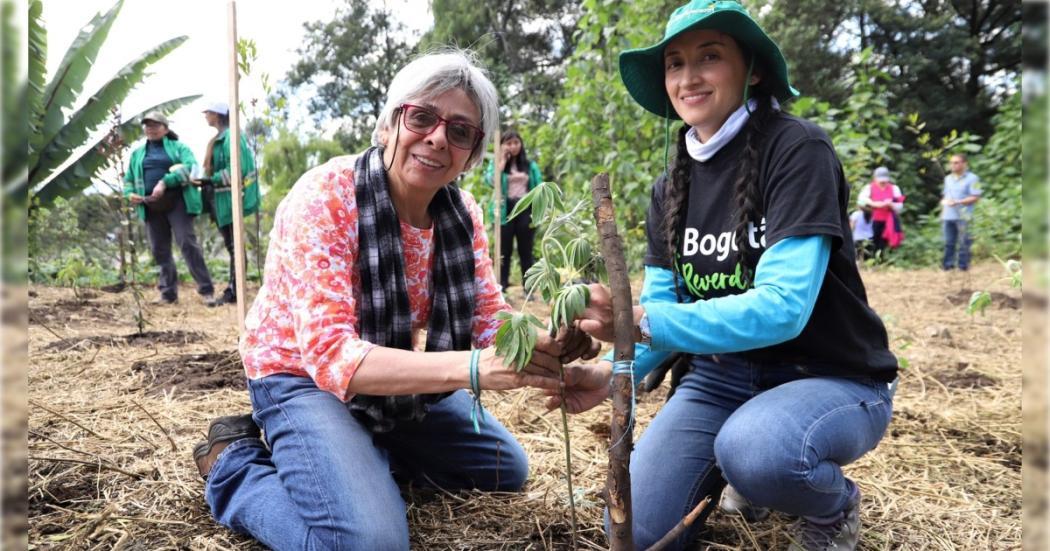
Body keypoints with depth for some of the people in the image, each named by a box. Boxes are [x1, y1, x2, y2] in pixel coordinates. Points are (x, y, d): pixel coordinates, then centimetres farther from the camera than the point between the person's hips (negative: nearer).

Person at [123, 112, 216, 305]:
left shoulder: (178, 147, 8)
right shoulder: (137, 154, 21)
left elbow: (190, 168, -11)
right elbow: (128, 179, 23)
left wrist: (165, 182, -23)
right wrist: (129, 193, -1)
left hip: (176, 201, -5)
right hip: (151, 206, 5)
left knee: (187, 243, -13)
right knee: (159, 250, 6)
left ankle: (206, 290, -10)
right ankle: (168, 292, 14)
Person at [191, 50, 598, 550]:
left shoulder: (461, 214, -8)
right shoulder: (323, 198, -28)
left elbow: (490, 319, -10)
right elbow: (330, 353, -37)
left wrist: (547, 344, -35)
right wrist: (473, 368, -50)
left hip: (393, 379, 7)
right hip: (301, 375, -6)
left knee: (506, 469, 13)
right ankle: (236, 465, -1)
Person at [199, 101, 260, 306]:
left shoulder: (230, 137, -13)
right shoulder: (218, 139, 18)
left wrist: (210, 181, -22)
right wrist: (206, 181, 9)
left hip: (230, 199, -10)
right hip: (220, 200, 10)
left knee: (235, 246, -6)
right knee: (230, 245, 12)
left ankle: (234, 292, -3)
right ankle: (233, 289, 18)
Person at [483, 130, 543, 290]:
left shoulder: (530, 165, 11)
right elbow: (490, 180, -14)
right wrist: (503, 160, -9)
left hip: (526, 210, 1)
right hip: (505, 211, -1)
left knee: (526, 250, 6)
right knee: (504, 250, 2)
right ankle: (502, 288, 5)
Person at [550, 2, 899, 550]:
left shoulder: (797, 150, -18)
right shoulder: (670, 188, 3)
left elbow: (783, 305, -28)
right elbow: (661, 307, 1)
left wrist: (640, 321, -37)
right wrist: (612, 372, -20)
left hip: (831, 377, -5)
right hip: (723, 373, 5)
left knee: (753, 449, -38)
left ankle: (835, 506, -1)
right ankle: (736, 468, 21)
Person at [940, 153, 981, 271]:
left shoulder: (972, 178, -3)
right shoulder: (948, 178, 18)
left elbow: (975, 197, -9)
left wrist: (957, 202, -18)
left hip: (963, 216, -6)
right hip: (948, 216, 6)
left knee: (963, 242, -3)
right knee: (948, 242, 7)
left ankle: (963, 265, 4)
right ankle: (948, 264, 13)